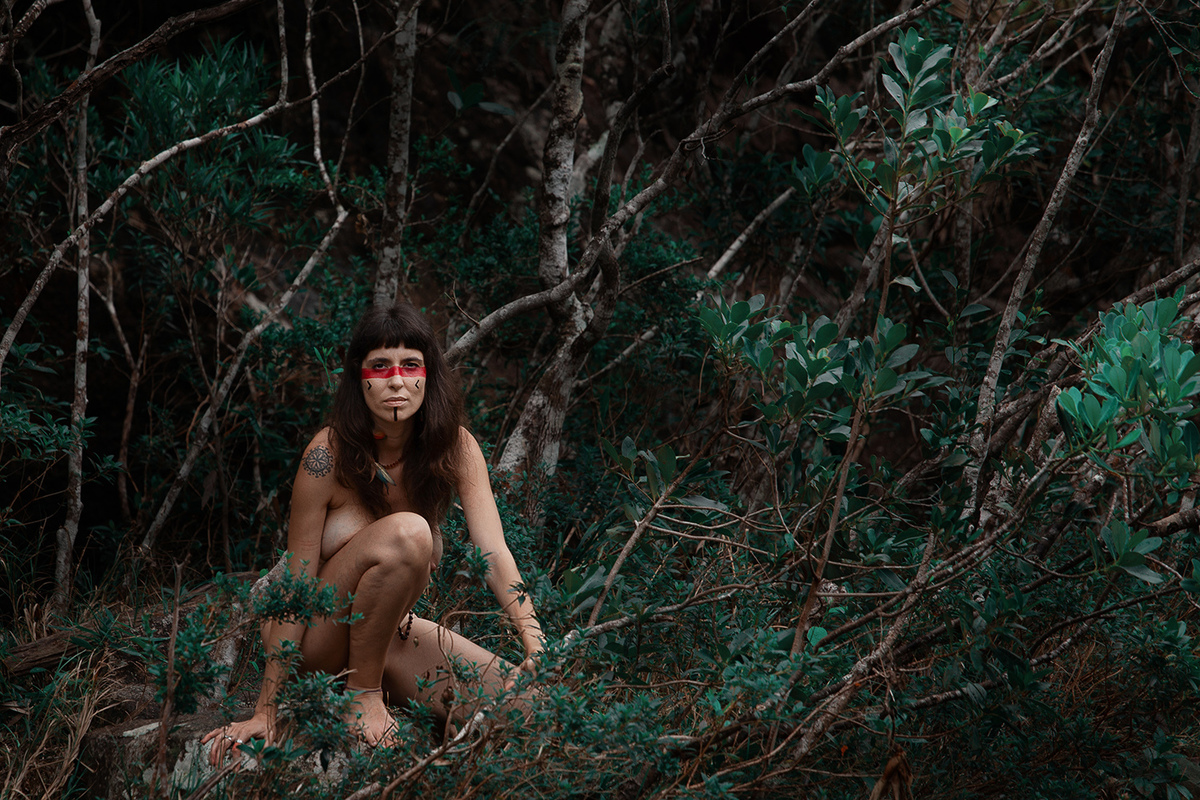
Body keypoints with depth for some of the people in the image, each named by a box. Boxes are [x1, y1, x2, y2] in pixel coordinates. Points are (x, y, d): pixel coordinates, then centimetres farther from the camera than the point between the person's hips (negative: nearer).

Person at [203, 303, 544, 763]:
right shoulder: (329, 455, -21)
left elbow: (494, 554, -16)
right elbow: (296, 588, -20)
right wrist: (264, 713, -22)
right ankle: (362, 694, -15)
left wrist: (538, 652, -32)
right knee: (406, 532, -32)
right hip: (317, 638, -5)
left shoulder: (455, 449, -9)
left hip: (390, 633, 5)